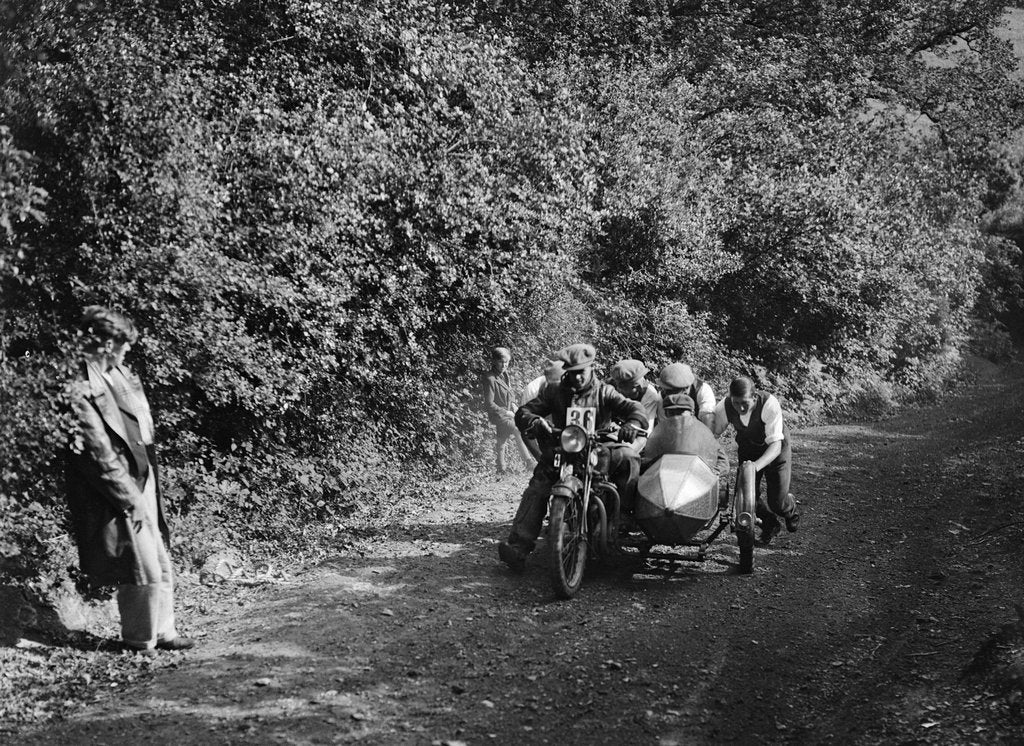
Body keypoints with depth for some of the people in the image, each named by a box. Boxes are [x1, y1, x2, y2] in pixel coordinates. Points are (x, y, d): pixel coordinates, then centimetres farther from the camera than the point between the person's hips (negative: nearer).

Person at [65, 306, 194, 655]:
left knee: (161, 568, 14)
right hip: (119, 495, -8)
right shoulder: (82, 393, -19)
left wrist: (151, 491, 12)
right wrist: (132, 501, -15)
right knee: (144, 571, -1)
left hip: (143, 484, 8)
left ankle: (163, 632, 28)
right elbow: (101, 457, -19)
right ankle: (140, 641, 16)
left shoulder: (120, 375, 7)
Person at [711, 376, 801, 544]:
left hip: (774, 451, -3)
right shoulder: (725, 406, -26)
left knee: (777, 503, -8)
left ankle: (790, 510, 32)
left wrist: (756, 465, -54)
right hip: (747, 451, 3)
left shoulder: (770, 404, -36)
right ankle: (770, 524, 28)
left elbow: (775, 445, -38)